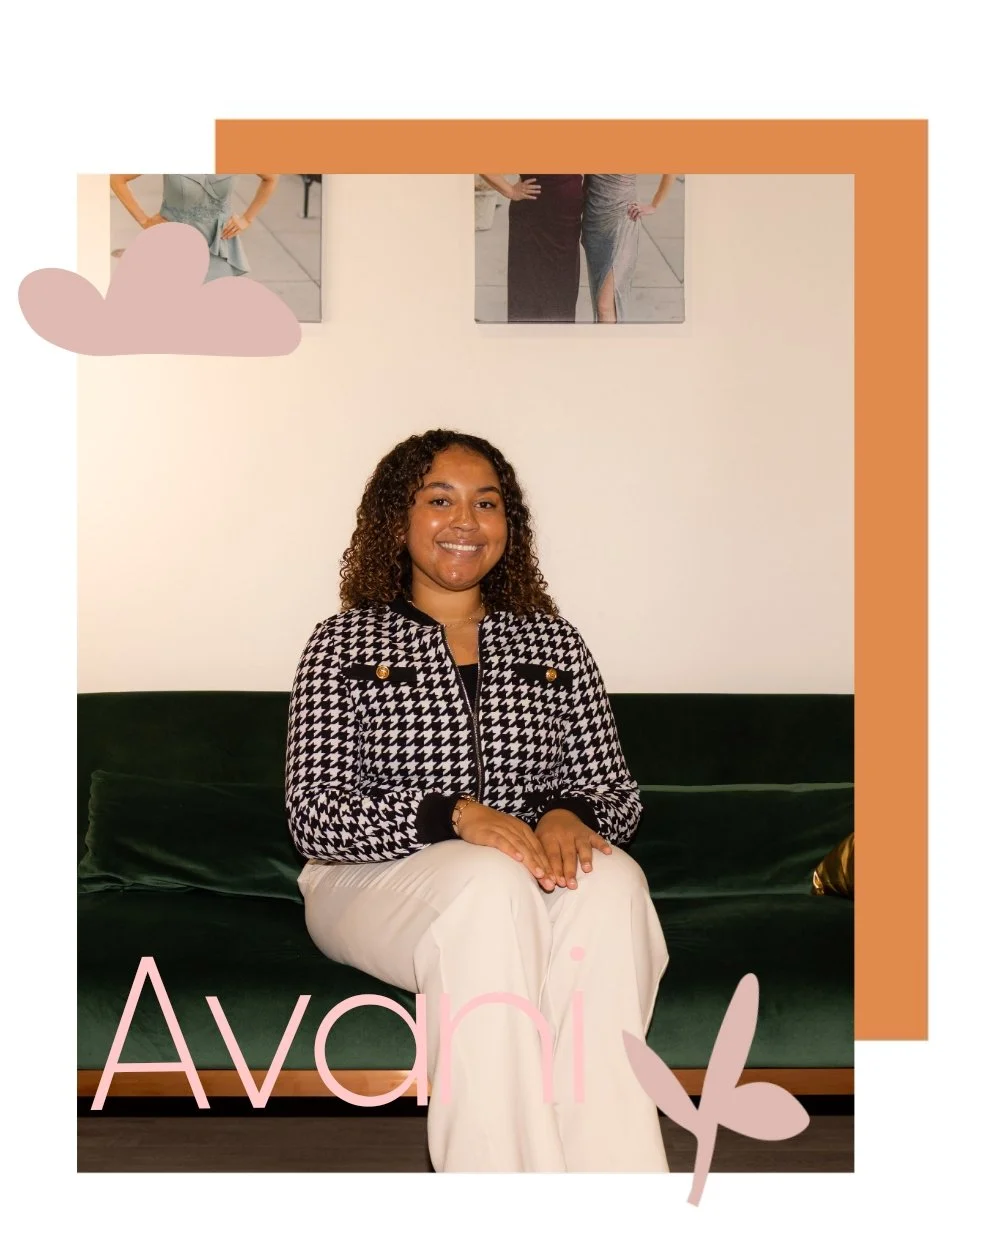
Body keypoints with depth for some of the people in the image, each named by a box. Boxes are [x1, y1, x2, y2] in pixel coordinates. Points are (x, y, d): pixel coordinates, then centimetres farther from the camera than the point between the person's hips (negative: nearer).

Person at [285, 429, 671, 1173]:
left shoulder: (553, 642, 15)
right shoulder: (344, 644, 6)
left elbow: (617, 796, 11)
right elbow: (312, 816, -5)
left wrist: (567, 815, -15)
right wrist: (454, 816, -21)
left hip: (536, 880, 3)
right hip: (379, 883, -2)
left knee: (612, 881, -32)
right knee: (494, 880, -36)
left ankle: (612, 1165, -35)